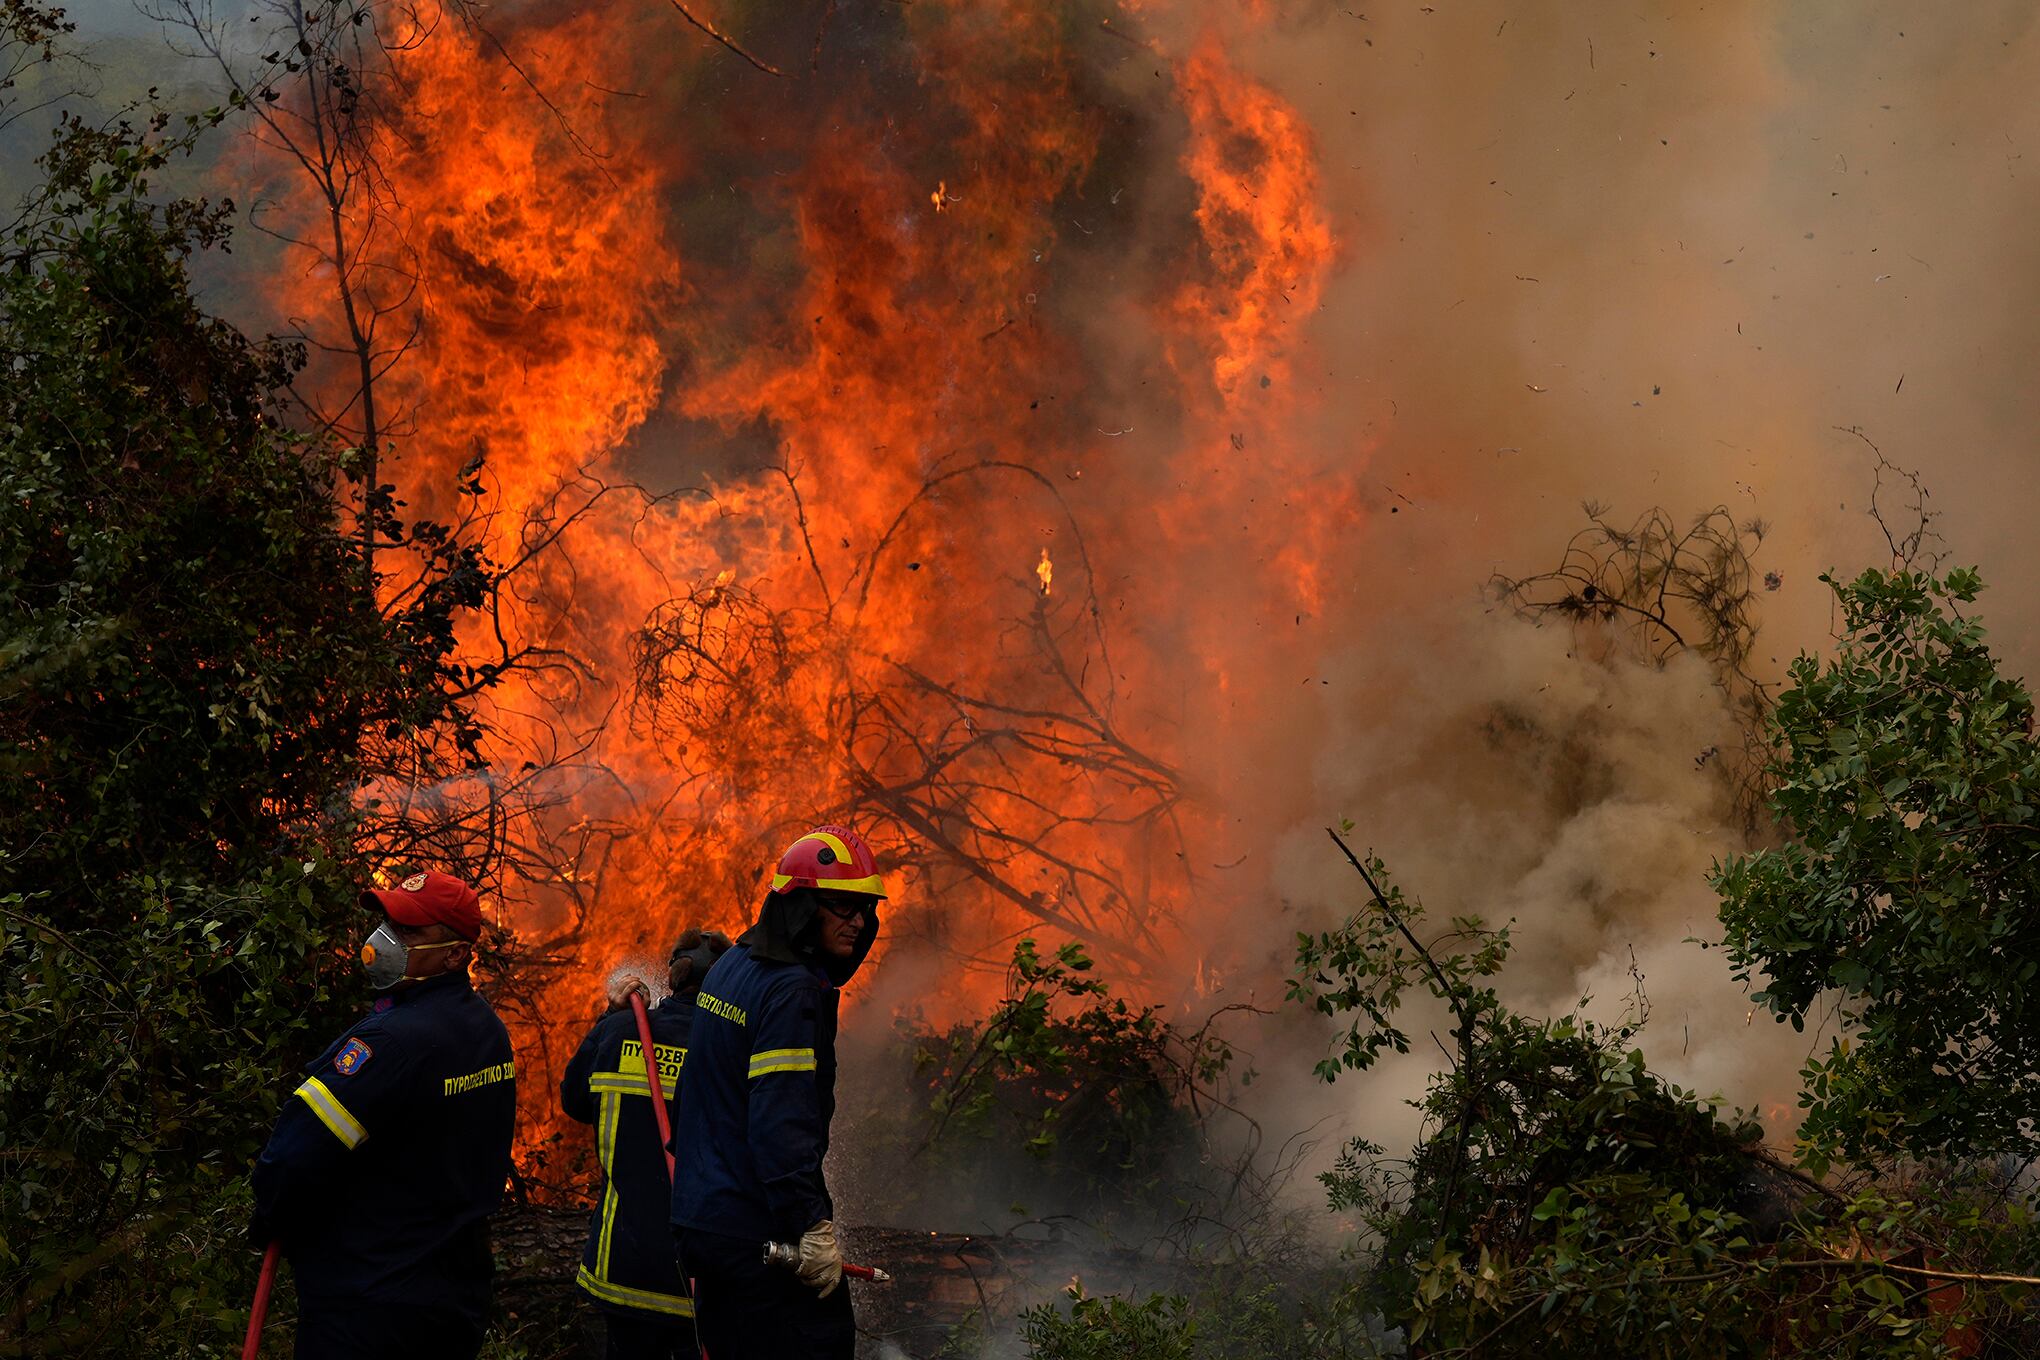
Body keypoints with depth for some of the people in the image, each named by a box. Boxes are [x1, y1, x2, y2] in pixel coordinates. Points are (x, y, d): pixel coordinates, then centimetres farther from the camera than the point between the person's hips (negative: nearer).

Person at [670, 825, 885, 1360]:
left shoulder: (732, 967, 13)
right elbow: (783, 1120, -25)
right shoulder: (794, 991, -17)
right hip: (756, 1232, -10)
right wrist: (812, 1225, -26)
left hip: (699, 1216, 10)